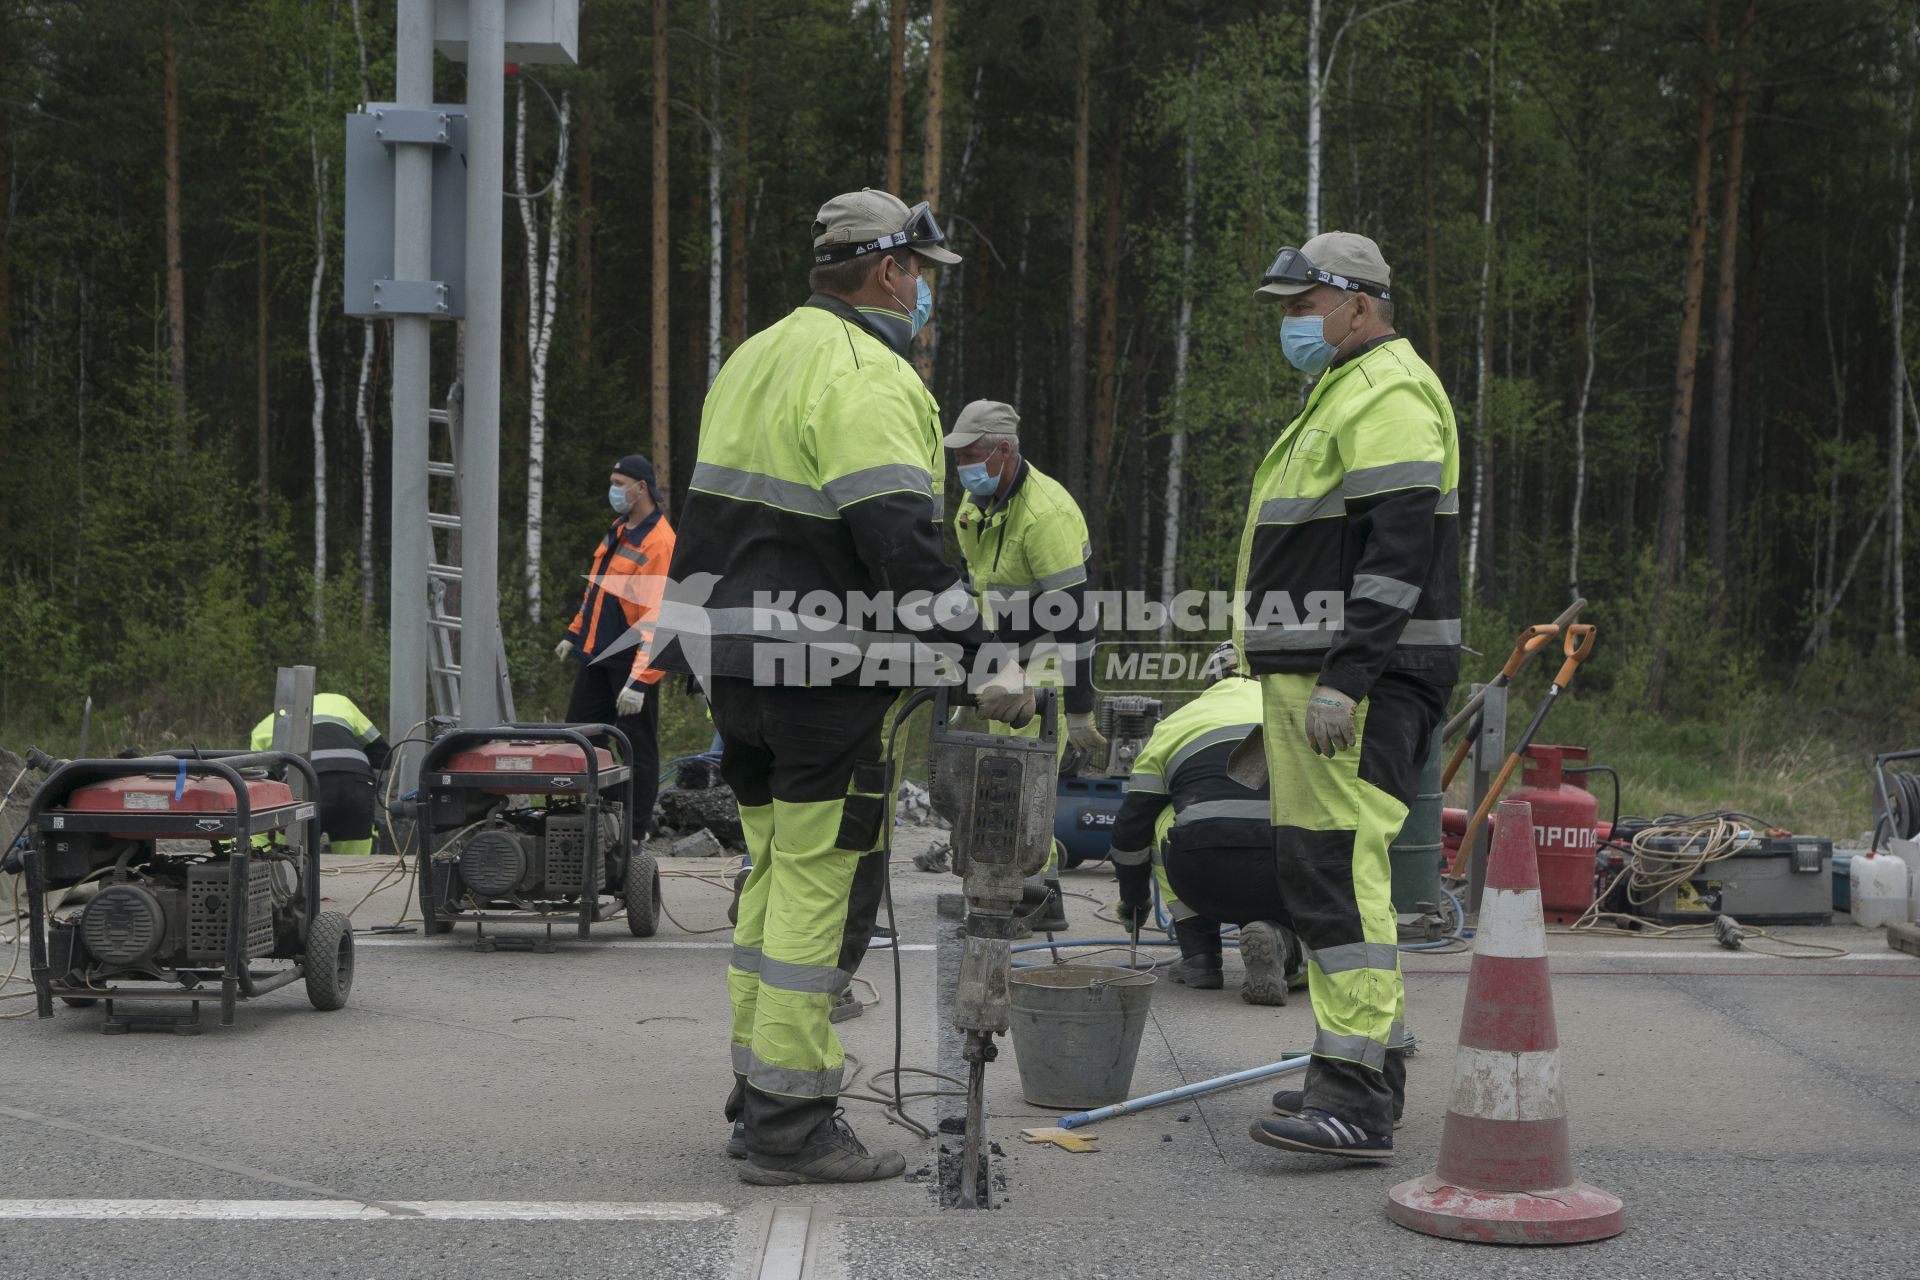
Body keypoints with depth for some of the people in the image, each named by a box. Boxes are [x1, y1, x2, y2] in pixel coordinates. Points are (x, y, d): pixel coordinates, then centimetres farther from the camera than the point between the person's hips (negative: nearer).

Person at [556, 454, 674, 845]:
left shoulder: (659, 542, -19)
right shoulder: (618, 529, 11)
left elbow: (657, 618, -23)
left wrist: (639, 680, -27)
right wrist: (574, 633, 25)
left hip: (632, 662, -9)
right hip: (596, 655, 9)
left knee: (638, 750, 0)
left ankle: (635, 836, 8)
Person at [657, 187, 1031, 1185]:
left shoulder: (755, 357, 17)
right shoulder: (867, 376, -14)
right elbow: (900, 542, -24)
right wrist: (983, 660, -21)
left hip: (735, 656, 10)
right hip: (823, 672, -10)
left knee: (777, 875, 17)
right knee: (824, 882, -4)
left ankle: (755, 1098, 24)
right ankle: (789, 1127, 0)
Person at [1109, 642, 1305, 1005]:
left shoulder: (1175, 723, 23)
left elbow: (1132, 823, 26)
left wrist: (1133, 897, 44)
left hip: (1203, 881, 0)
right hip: (1287, 886, 0)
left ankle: (1199, 956, 21)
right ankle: (1281, 940, -6)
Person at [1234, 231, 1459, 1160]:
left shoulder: (1389, 396, -11)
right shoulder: (1345, 394, 24)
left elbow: (1397, 552, -21)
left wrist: (1343, 680, -25)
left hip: (1360, 677, -11)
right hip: (1320, 675, 11)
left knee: (1336, 868, -16)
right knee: (1324, 865, 14)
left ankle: (1355, 1098, -19)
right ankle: (1369, 1066, 21)